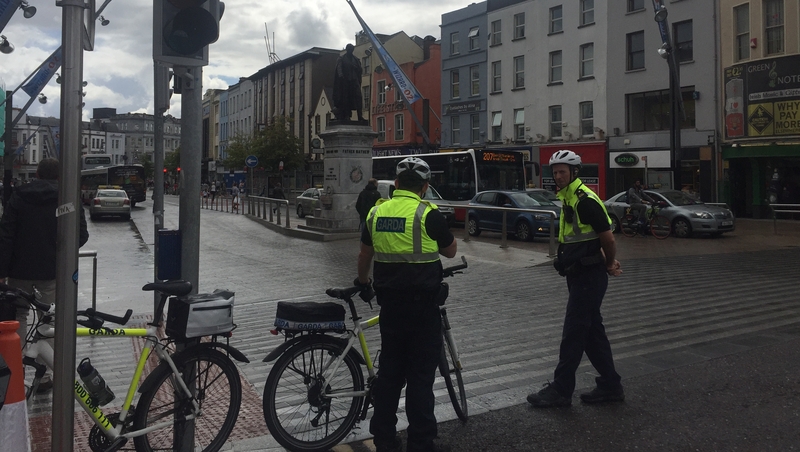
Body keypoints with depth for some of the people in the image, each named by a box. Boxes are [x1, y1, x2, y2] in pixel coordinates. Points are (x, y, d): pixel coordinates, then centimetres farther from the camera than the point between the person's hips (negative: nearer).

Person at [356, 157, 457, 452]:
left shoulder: (377, 212, 4)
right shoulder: (428, 214, -12)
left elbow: (364, 255, 15)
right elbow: (450, 251, 1)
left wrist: (363, 282, 32)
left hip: (389, 302, 5)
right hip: (421, 303, -5)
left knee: (389, 369, 15)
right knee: (421, 374, 3)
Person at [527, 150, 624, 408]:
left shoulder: (584, 200, -17)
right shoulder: (568, 199, 14)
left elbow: (607, 237, -16)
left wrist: (610, 265, 1)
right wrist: (609, 264, 12)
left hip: (588, 277, -10)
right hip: (580, 276, 10)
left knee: (573, 333, -3)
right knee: (592, 332, 14)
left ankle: (560, 391, 6)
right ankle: (610, 386, 23)